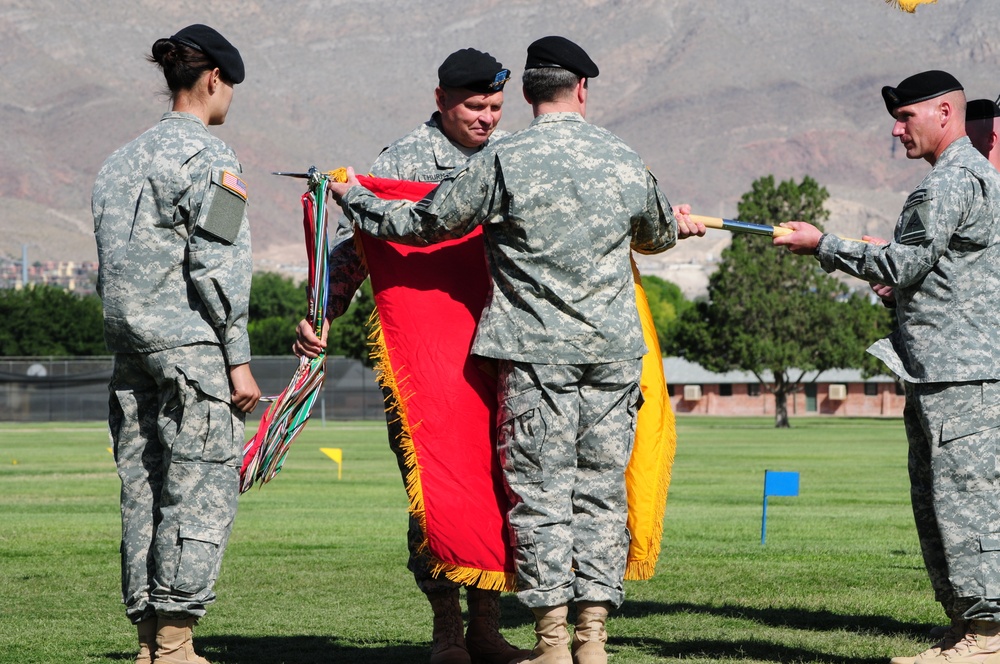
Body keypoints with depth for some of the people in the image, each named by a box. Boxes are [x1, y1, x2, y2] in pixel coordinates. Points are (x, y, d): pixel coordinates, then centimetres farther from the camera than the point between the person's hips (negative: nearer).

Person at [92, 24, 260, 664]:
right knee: (200, 494, -5)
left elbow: (114, 269, 15)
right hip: (192, 347, -8)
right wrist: (238, 361, -11)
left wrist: (130, 347, 16)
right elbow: (216, 267, -14)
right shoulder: (208, 157, -8)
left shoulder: (120, 161, 16)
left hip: (130, 346, 8)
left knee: (144, 491, 8)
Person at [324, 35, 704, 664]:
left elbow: (423, 223, 0)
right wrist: (680, 226, 50)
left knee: (541, 494, 1)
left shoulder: (504, 161, -7)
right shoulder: (624, 159, 6)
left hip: (538, 352, -3)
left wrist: (353, 197, 17)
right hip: (615, 351, 3)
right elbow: (659, 234, 25)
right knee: (602, 491, 7)